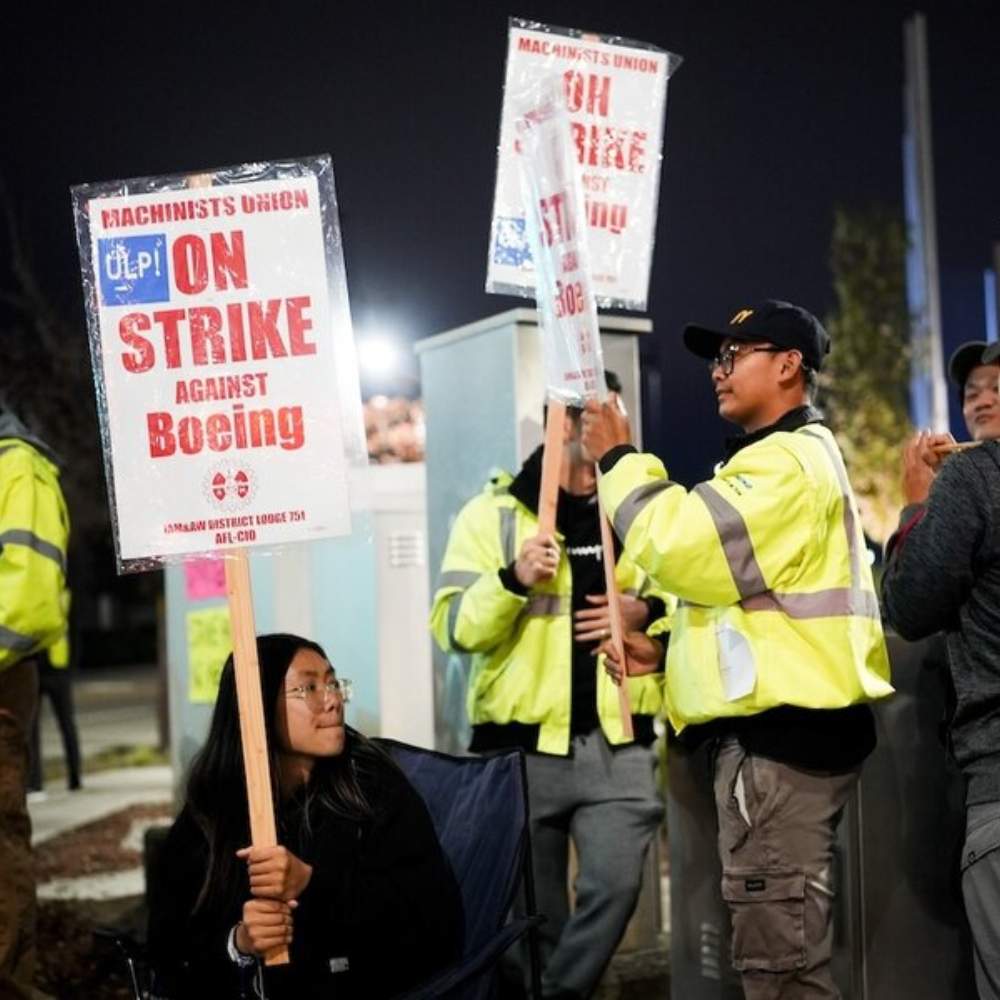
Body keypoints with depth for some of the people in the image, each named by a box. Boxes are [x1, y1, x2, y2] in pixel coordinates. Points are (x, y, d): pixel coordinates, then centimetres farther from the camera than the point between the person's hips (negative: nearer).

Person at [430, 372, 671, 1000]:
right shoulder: (493, 513, 2)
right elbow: (455, 627, -4)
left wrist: (649, 611, -7)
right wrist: (512, 579, -21)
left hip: (618, 743, 2)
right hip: (522, 746, -2)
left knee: (616, 886, -9)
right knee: (532, 911, 6)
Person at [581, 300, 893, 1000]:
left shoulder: (786, 461, -13)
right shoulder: (794, 456, 24)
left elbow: (685, 549, -22)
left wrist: (619, 460, -9)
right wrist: (670, 653, 16)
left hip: (779, 731, -11)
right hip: (783, 722, 11)